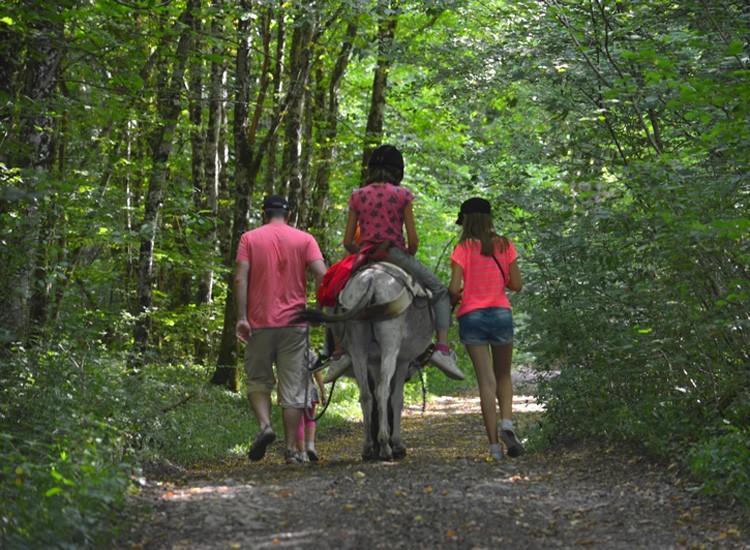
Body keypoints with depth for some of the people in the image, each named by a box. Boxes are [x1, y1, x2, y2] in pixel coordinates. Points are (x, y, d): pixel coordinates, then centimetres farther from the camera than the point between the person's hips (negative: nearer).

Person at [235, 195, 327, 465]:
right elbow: (321, 275, -7)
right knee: (293, 388, 3)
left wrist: (241, 317, -8)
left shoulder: (250, 239, 6)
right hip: (294, 322, 0)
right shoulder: (305, 239, 6)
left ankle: (265, 425, -10)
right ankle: (291, 449, 2)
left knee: (258, 380, 14)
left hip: (260, 323, 0)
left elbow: (240, 278, -6)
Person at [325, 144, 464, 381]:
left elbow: (347, 242, 4)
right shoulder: (402, 195, -1)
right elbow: (413, 240, -6)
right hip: (395, 255, -3)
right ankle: (442, 349, -4)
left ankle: (338, 354, 14)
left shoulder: (357, 196, 6)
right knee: (440, 292, 13)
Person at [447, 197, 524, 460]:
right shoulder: (504, 245, 4)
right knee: (504, 376, 18)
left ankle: (494, 445, -2)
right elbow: (516, 285, 4)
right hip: (501, 313, 2)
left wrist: (453, 298, 10)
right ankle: (507, 422, -7)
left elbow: (454, 289, -12)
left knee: (486, 380, 0)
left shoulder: (463, 249, -4)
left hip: (471, 316, -2)